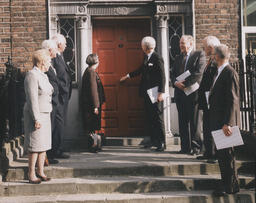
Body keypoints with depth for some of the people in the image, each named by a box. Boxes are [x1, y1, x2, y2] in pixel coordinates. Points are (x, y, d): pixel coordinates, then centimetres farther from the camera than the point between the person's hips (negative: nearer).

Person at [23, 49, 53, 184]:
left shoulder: (43, 75, 15)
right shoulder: (32, 75, -14)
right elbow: (32, 99, -19)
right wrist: (36, 119, -21)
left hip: (45, 114, 9)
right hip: (35, 115, -9)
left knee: (44, 144, 10)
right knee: (35, 145, -6)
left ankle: (40, 172, 18)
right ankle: (31, 174, 1)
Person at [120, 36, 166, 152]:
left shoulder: (157, 59, -13)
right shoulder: (146, 57, 14)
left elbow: (162, 77, -17)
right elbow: (141, 70, 31)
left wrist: (161, 93, -22)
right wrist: (128, 76, 40)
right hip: (147, 93, 9)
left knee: (158, 117, -5)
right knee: (149, 118, 12)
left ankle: (161, 143, -1)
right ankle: (153, 141, 19)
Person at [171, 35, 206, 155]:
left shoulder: (199, 55, -1)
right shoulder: (178, 58, 18)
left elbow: (199, 73, -13)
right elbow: (173, 74, 13)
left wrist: (185, 84, -15)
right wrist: (175, 82, -8)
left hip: (193, 92, -6)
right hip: (180, 94, 6)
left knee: (195, 121, -1)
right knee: (183, 122, 8)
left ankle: (196, 147, 6)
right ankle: (185, 147, 14)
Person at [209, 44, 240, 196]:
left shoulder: (230, 73, -15)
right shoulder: (220, 73, 15)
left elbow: (232, 100, -21)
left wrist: (227, 123, -24)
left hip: (225, 122, -9)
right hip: (218, 121, 9)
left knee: (226, 154, -3)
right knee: (222, 154, 13)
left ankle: (231, 186, 7)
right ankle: (227, 184, 22)